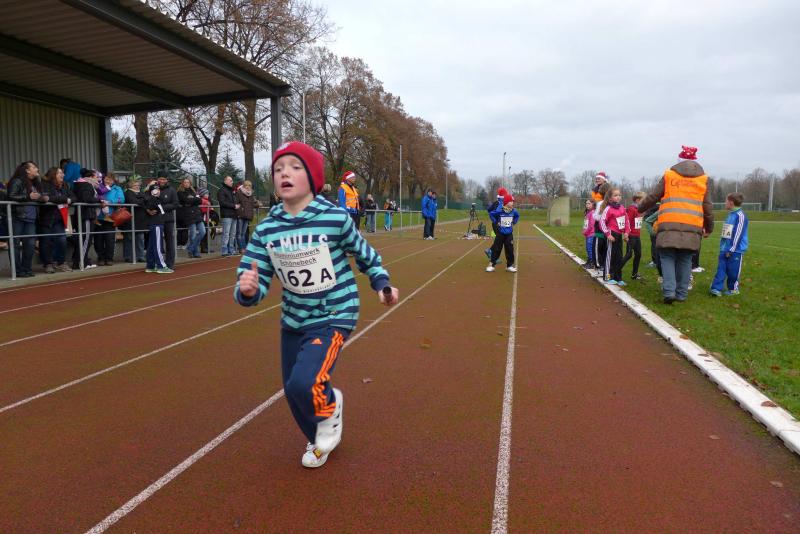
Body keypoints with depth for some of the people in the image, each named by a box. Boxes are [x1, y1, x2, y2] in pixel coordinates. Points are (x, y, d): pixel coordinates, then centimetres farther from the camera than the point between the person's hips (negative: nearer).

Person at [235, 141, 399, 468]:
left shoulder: (336, 218, -16)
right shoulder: (266, 228, -9)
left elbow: (364, 254, 2)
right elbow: (253, 279, -9)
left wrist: (382, 284, -2)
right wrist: (247, 290, -30)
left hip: (334, 317, -5)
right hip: (292, 321, 5)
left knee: (304, 383, -23)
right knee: (293, 391, 15)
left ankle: (330, 407, 15)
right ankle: (318, 439, 46)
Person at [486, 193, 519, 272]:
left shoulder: (513, 211, -4)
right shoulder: (499, 211, -16)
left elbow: (517, 216, 17)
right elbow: (491, 214, -4)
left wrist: (513, 222, 7)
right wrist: (496, 222, -6)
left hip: (509, 234, 3)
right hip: (500, 234, -3)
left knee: (510, 250, 6)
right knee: (496, 249, 1)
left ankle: (509, 266, 17)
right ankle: (491, 265, 11)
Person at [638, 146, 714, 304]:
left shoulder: (669, 175, 6)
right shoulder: (703, 178, 11)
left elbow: (653, 197, 10)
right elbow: (707, 207, 12)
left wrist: (640, 208, 27)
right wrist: (709, 228, 22)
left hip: (669, 225, -2)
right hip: (692, 227, 2)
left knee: (667, 257, 5)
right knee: (685, 260, 11)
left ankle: (669, 291, -10)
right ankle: (681, 294, 13)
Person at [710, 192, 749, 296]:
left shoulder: (740, 215, -13)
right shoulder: (730, 215, 13)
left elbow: (738, 234, -16)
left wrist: (731, 249, -16)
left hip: (735, 250, -8)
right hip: (724, 249, 8)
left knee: (733, 270, 3)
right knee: (721, 269, 1)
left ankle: (734, 289, 16)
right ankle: (716, 288, -2)